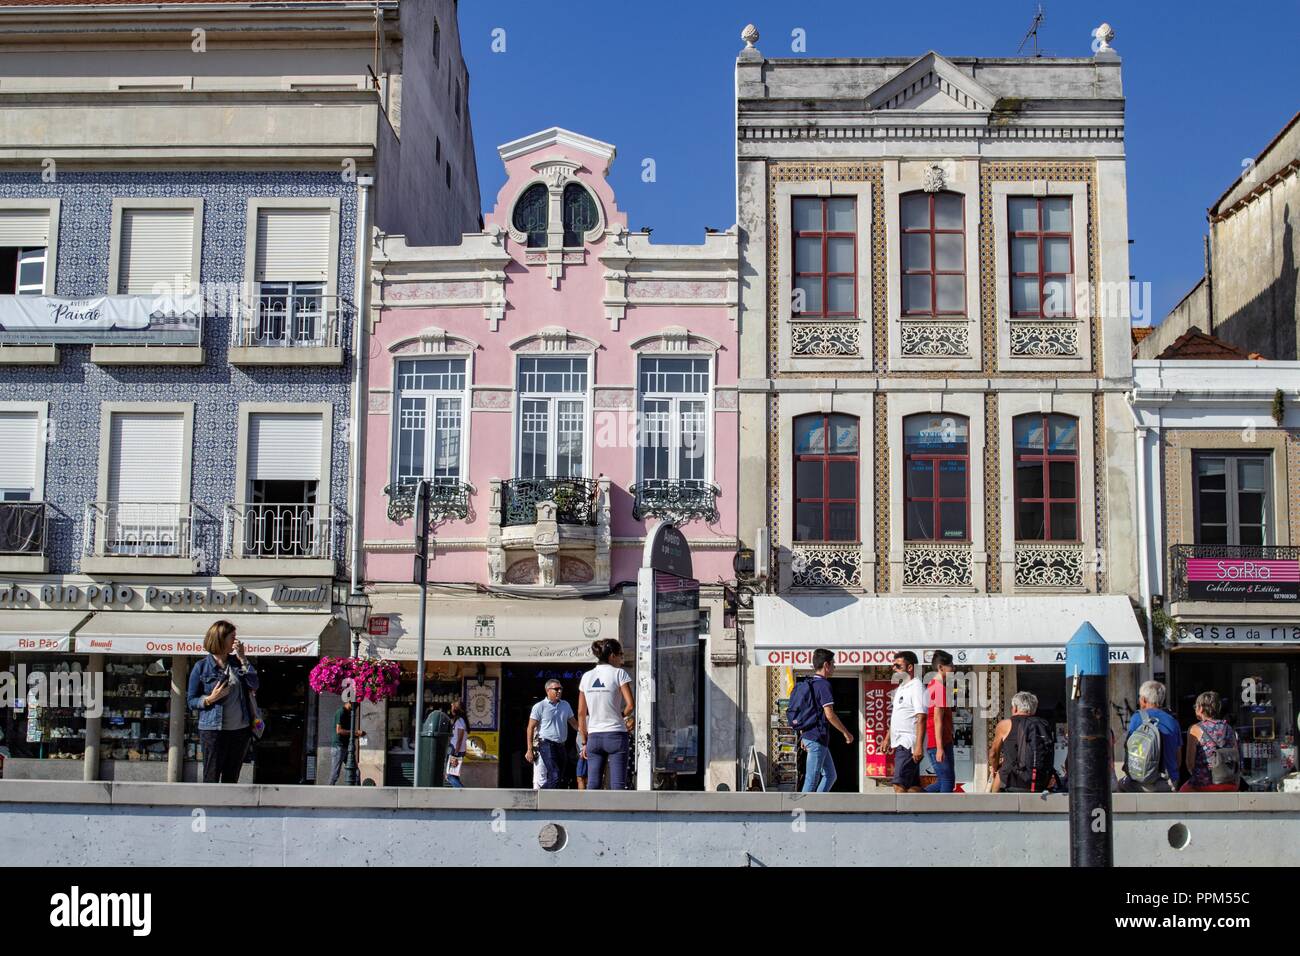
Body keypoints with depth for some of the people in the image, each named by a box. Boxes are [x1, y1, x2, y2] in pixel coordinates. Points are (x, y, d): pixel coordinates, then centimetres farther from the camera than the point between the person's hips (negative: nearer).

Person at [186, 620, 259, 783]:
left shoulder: (237, 662, 10)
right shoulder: (202, 667, -3)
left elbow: (254, 685, -2)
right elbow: (191, 701, 0)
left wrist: (243, 659, -6)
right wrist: (210, 699, -18)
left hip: (240, 730, 5)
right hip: (213, 730, -4)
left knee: (232, 778, 9)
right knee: (211, 778, -5)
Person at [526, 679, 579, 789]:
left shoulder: (565, 705, 13)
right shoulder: (539, 707, -3)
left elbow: (574, 723, 20)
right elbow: (531, 728, -3)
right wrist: (529, 750, -7)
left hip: (561, 746, 7)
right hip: (547, 744, -7)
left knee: (559, 777, 6)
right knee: (554, 776, -18)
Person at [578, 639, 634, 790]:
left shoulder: (586, 676, 8)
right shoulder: (619, 673, -5)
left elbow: (581, 713, 9)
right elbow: (630, 704, -14)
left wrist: (584, 742, 14)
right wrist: (621, 716, 7)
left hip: (594, 736, 4)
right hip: (616, 735, -4)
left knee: (593, 785, 6)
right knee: (618, 785, -3)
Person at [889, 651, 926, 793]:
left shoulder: (916, 687, -11)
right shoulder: (901, 688, 19)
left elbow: (921, 719, -19)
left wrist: (918, 746, -24)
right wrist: (888, 739, 23)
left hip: (908, 744, -9)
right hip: (900, 744, 9)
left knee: (899, 785, -13)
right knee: (913, 786, 10)